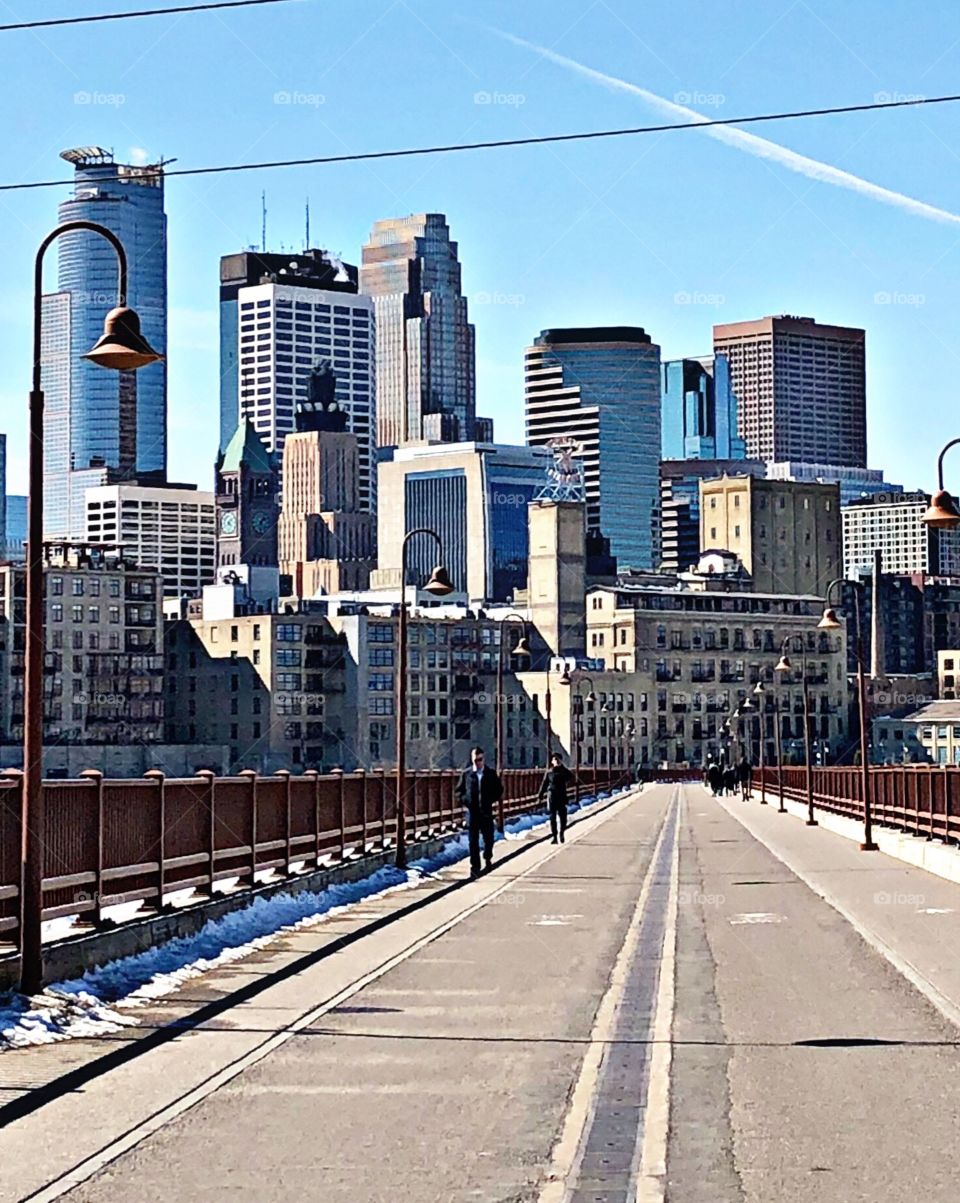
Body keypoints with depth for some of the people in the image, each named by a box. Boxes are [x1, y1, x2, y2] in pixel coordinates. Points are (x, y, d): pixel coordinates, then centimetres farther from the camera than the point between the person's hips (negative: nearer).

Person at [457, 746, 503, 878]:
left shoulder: (491, 773, 3)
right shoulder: (466, 774, 2)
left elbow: (499, 788, 13)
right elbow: (459, 790, 11)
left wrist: (495, 800, 1)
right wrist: (463, 802, -1)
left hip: (486, 811, 1)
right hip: (472, 812, -1)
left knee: (489, 838, 7)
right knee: (473, 841, -1)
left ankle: (488, 859, 33)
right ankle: (475, 867, 2)